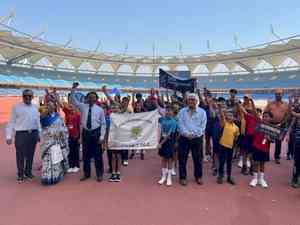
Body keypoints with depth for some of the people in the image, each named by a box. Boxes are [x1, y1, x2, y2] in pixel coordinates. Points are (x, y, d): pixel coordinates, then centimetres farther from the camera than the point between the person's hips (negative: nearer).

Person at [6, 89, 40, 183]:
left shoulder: (35, 107, 10)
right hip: (21, 134, -3)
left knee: (30, 154, 13)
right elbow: (12, 122, -3)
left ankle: (28, 172, 29)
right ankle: (20, 175, 18)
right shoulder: (17, 107, -2)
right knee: (20, 155, 2)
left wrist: (39, 134, 12)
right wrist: (9, 136, -7)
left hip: (33, 133, 4)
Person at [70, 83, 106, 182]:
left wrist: (102, 136, -8)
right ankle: (86, 174, 27)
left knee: (97, 154, 5)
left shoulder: (100, 109, -2)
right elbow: (73, 100, 2)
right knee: (85, 154, 11)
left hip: (96, 133, -2)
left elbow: (103, 124, -1)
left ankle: (99, 174, 19)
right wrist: (73, 89, -13)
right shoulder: (83, 106, 4)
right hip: (85, 132, 2)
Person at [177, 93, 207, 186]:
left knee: (198, 159, 10)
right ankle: (182, 177, 20)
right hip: (184, 138, 0)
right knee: (182, 159, 5)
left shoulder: (202, 112, 2)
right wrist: (187, 134, -18)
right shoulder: (182, 111, 4)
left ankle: (198, 177, 29)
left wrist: (194, 134, -15)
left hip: (197, 139, 0)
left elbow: (202, 126, -4)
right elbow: (180, 124, -5)